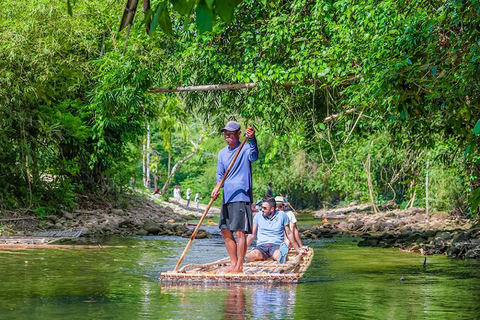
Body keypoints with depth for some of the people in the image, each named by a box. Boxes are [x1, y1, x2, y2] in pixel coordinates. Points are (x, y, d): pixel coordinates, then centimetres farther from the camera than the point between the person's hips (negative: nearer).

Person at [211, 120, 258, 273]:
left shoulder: (245, 149, -6)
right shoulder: (222, 153, 15)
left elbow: (253, 156, -29)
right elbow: (220, 175, 14)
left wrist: (252, 139, -47)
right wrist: (217, 188, -7)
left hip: (241, 196, -8)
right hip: (227, 197, 8)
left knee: (240, 232, -9)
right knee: (226, 231, 11)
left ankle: (239, 266, -6)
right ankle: (233, 263, 21)